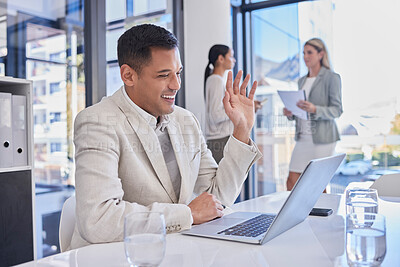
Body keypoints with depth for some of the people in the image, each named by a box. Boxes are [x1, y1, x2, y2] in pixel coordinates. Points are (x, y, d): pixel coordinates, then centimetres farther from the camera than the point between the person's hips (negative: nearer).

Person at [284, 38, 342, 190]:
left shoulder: (331, 78, -3)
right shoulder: (302, 81, 16)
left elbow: (337, 110, -8)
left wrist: (315, 109, -25)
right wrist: (289, 113, 0)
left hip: (323, 137, -6)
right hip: (303, 137, 6)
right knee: (292, 182, 1)